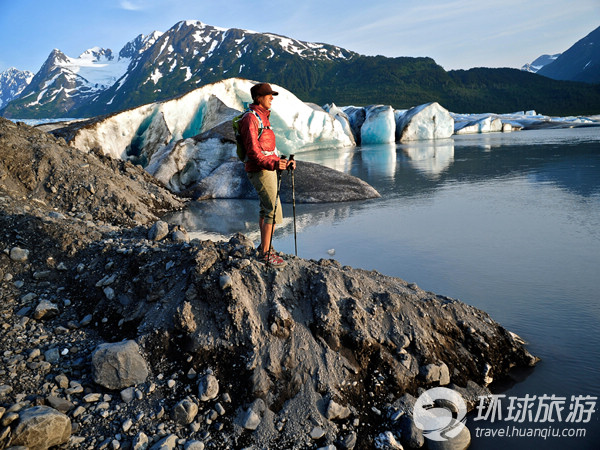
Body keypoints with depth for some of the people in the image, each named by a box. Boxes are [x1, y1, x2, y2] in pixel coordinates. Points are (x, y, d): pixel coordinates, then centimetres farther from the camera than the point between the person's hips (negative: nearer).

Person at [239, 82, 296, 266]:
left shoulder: (263, 117, 16)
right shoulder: (250, 118, -15)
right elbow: (253, 151, -23)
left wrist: (282, 161, 14)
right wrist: (273, 164, -34)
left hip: (268, 169, 10)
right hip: (259, 170, -10)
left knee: (266, 208, 17)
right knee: (274, 210, -11)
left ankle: (264, 246, 29)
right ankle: (265, 253, -5)